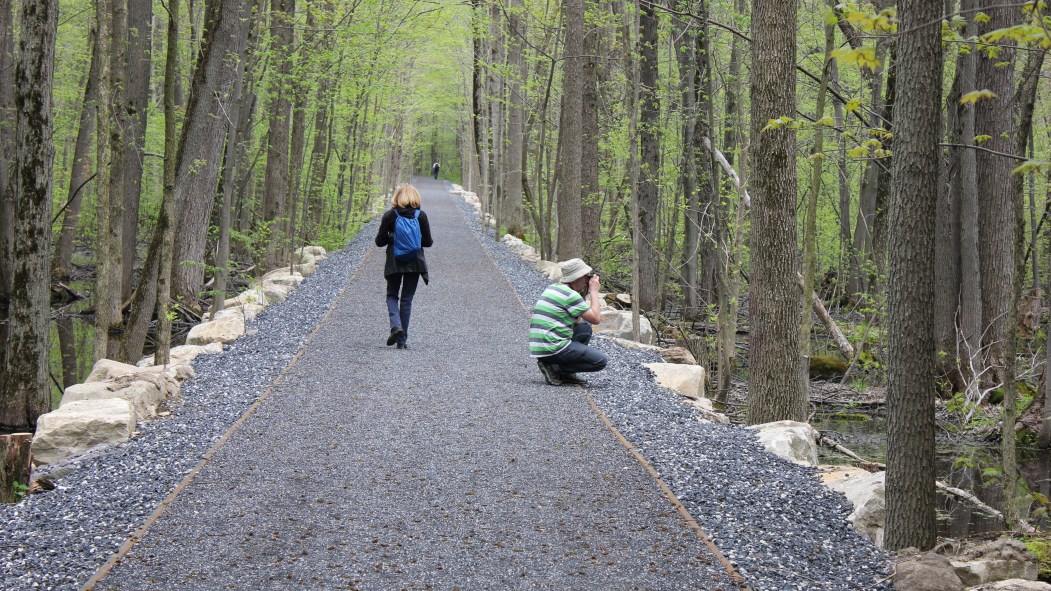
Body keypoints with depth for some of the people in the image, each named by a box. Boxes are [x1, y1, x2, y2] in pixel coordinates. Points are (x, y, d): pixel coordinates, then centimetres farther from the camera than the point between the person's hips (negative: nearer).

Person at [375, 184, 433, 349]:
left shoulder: (390, 215, -6)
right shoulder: (421, 215, -4)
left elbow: (379, 241, -4)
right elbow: (427, 242, -1)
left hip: (394, 262, -1)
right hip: (414, 262, 1)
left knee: (392, 295, 14)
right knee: (407, 299, 8)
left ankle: (396, 325, -13)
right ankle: (402, 339, 8)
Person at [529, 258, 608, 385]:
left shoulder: (552, 288, 16)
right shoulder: (570, 295, -13)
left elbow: (576, 321, 22)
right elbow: (595, 319, -9)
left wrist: (584, 295, 13)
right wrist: (594, 291, 1)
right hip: (553, 348, -9)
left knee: (585, 328, 25)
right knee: (600, 361, -6)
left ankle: (566, 373, 15)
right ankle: (554, 368, -5)